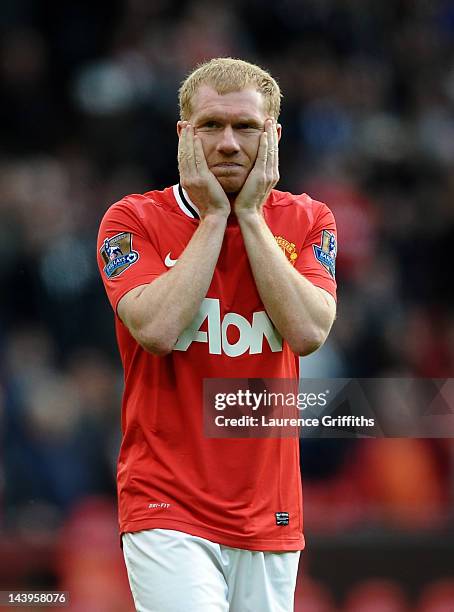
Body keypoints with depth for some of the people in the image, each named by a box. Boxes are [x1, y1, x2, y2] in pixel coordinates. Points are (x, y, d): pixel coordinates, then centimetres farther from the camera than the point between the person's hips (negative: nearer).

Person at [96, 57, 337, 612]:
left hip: (269, 516, 4)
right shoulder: (133, 220, 0)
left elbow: (308, 332, -9)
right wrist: (213, 216, -9)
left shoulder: (308, 222, 8)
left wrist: (250, 214, -6)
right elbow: (157, 329, -18)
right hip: (167, 508, -3)